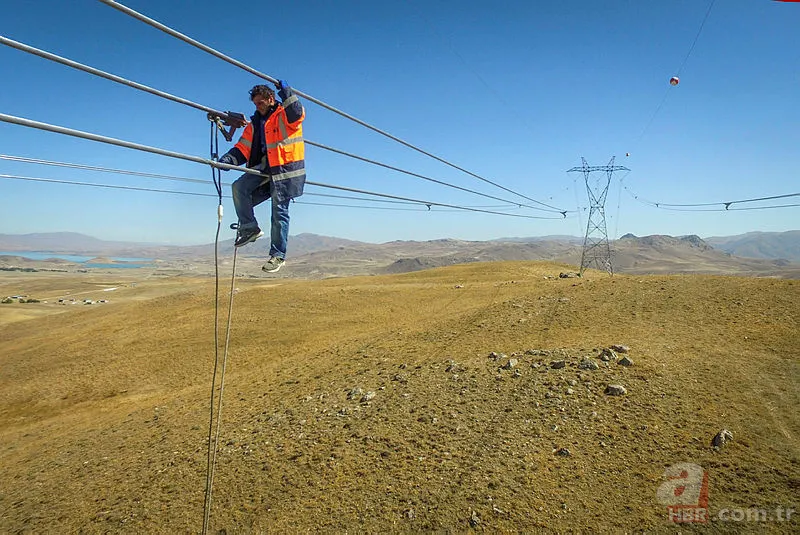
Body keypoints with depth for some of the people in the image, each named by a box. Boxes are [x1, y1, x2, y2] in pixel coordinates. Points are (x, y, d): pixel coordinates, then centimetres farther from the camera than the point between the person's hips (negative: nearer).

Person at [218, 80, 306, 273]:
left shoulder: (284, 115, 1)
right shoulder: (255, 123, 20)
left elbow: (297, 113, -24)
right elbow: (243, 148, 15)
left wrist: (286, 92, -25)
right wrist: (229, 159, 0)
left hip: (286, 169, -6)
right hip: (265, 167, 7)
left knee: (279, 211, -7)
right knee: (239, 187, -14)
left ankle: (278, 255, -1)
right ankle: (249, 228, -4)